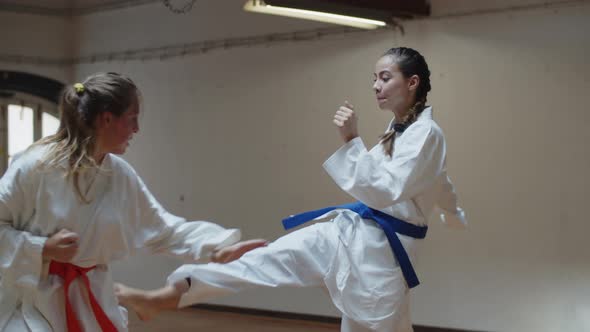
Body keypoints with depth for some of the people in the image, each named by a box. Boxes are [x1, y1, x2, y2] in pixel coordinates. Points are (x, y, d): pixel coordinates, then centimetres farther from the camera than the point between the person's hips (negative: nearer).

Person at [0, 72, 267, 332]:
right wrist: (42, 250, -23)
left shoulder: (121, 176, 0)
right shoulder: (36, 165, -19)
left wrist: (221, 247, -5)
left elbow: (164, 230, 5)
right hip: (32, 303, -6)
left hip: (88, 300, 6)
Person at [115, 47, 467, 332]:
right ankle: (164, 297, -5)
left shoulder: (426, 134, -15)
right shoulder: (399, 130, 13)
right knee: (264, 259, -2)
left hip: (379, 252, -8)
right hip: (347, 234, 8)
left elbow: (385, 192, -24)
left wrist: (351, 139, -30)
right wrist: (451, 214, 47)